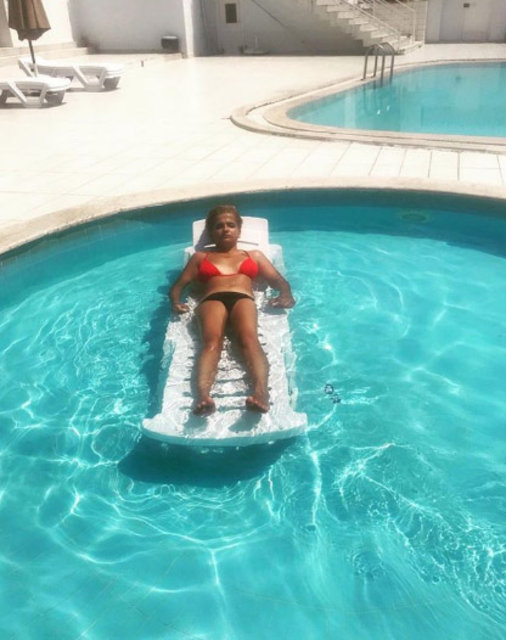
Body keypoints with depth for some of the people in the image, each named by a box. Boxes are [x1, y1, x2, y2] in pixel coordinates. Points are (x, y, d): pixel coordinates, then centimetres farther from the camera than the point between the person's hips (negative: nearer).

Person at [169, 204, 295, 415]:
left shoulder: (254, 256, 36)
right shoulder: (200, 257, 36)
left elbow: (280, 281, 26)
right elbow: (178, 285, 26)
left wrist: (286, 295, 0)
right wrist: (176, 301, 1)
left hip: (243, 299, 0)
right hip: (212, 300, 0)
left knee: (249, 339, -35)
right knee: (211, 341, -35)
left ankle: (261, 391, -61)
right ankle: (202, 395, -60)